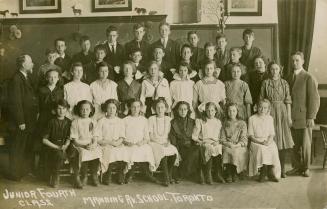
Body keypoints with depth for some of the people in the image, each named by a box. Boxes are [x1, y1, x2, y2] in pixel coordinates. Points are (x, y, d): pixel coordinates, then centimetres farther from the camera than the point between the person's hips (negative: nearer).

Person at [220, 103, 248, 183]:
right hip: (227, 146, 1)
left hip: (239, 146, -1)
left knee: (236, 151, -34)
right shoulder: (225, 123, 16)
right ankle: (229, 174, -19)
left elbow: (244, 139, 2)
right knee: (227, 151, -32)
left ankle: (235, 173, -14)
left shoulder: (242, 123, 9)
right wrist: (228, 144, -12)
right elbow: (222, 138, 9)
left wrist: (237, 145, -16)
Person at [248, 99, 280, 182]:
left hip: (268, 140, 3)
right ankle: (263, 173, -24)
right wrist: (260, 142, -15)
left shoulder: (270, 118, 13)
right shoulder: (252, 119, 3)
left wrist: (269, 140, -11)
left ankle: (271, 173, -20)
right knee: (261, 149, -35)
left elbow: (272, 134, 11)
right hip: (256, 141, -3)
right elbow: (250, 135, -1)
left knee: (273, 149, -30)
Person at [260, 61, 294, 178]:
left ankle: (282, 169, 9)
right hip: (269, 112, -1)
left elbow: (288, 101, 4)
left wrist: (289, 116, -1)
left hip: (282, 112, 1)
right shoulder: (265, 83, 4)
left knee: (283, 140, 0)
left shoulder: (284, 83, 6)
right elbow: (261, 100, 4)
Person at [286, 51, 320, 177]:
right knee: (295, 145, 7)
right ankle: (297, 167, 17)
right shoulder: (289, 78, 13)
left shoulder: (309, 78, -4)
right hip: (292, 118, 5)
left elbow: (314, 99, -8)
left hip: (304, 117, -5)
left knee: (305, 144, 2)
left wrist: (311, 117, -13)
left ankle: (306, 168, 15)